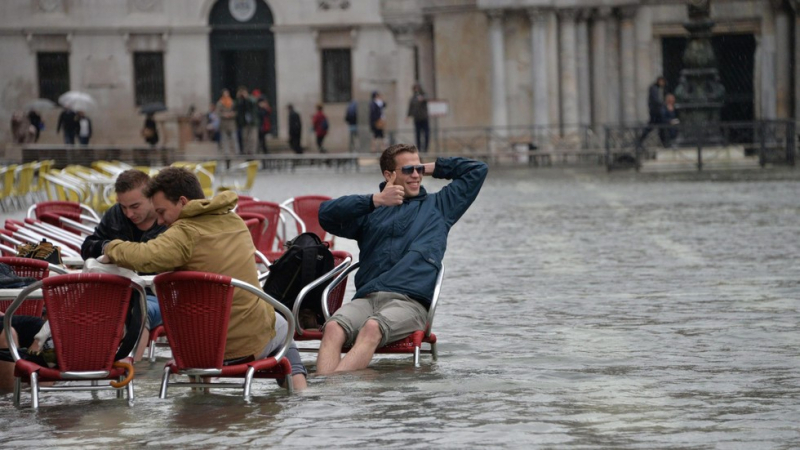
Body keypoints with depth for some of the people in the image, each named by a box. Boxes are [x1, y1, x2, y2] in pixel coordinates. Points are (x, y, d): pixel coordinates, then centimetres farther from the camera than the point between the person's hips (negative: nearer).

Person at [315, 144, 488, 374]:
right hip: (366, 297, 2)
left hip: (409, 301, -2)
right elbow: (327, 214, 9)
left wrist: (432, 168, 31)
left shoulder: (438, 206, 29)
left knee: (372, 329, -36)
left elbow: (477, 170, 32)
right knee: (333, 328, -33)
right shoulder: (371, 211, 27)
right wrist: (375, 200, -1)